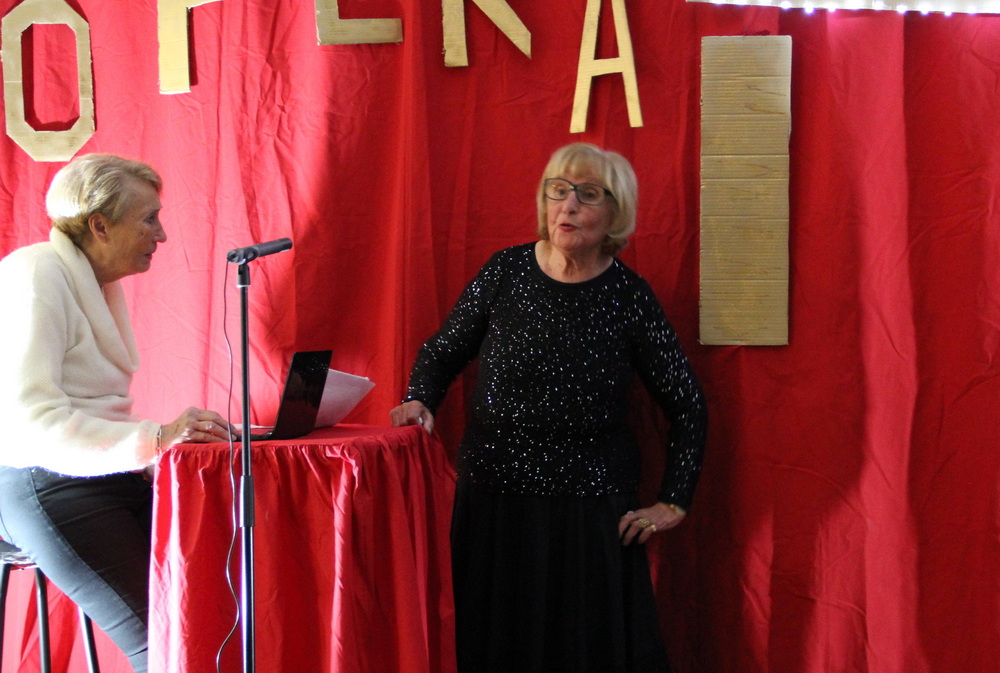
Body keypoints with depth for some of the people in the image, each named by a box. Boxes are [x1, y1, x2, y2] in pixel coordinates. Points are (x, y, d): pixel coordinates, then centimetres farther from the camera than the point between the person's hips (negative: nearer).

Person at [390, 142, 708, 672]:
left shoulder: (627, 295, -2)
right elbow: (442, 351, 12)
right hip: (493, 503, 1)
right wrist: (419, 401, -7)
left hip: (590, 509, -1)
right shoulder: (507, 271, 1)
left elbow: (688, 407, 4)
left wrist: (673, 502, -1)